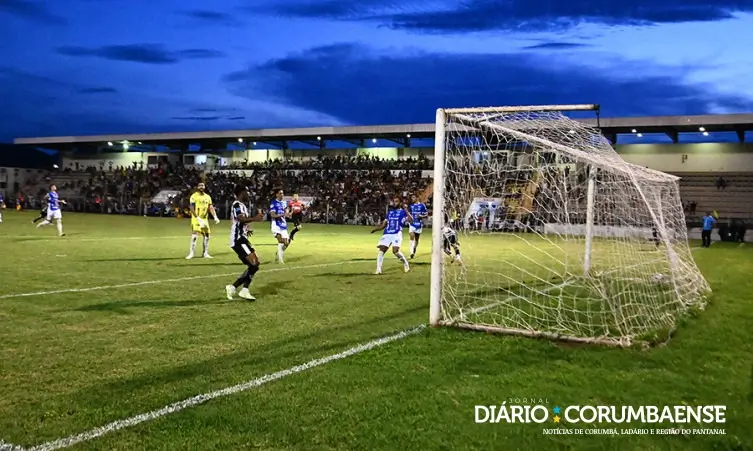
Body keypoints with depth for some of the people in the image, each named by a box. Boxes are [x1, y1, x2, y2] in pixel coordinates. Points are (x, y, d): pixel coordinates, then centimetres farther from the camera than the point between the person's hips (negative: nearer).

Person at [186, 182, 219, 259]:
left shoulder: (208, 197, 10)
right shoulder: (194, 196, -8)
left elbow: (211, 208, 8)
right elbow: (192, 209, -13)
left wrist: (215, 217, -7)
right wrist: (198, 218, -21)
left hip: (205, 219, 6)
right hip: (196, 219, -6)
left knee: (207, 235, 7)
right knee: (194, 236, -15)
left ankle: (205, 253, 18)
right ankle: (191, 253, -11)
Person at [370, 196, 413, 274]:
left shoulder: (403, 212, 5)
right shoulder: (389, 212, 21)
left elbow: (411, 220, -12)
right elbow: (383, 225, 23)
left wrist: (406, 210, -19)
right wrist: (375, 229, 7)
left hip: (397, 234, -5)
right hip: (387, 234, 5)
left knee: (395, 251, -18)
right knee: (381, 250, -7)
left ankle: (406, 264, 7)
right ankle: (378, 270, -2)